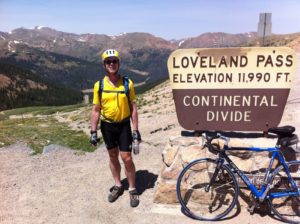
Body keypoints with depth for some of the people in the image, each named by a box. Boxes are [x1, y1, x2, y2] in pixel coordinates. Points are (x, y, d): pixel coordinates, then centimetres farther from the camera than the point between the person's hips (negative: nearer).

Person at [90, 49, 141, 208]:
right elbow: (95, 110, 0)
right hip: (107, 126, 2)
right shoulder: (99, 85, -5)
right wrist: (93, 131, -4)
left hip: (124, 125, -2)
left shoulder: (127, 83, -7)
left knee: (127, 158, -1)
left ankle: (132, 189, 18)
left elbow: (133, 108, -3)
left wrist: (136, 130, -6)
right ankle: (118, 185, 33)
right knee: (113, 157, 15)